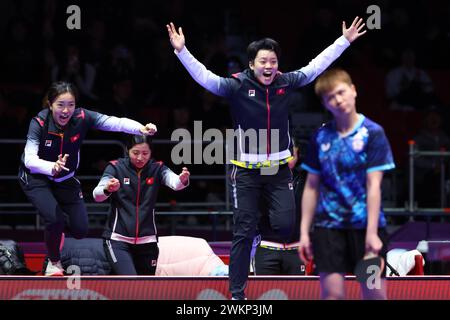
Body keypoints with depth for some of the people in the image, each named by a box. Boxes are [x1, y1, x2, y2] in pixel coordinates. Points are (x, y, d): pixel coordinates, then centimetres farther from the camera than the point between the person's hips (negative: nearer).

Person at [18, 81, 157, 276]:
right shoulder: (39, 123, -30)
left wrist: (141, 129, -52)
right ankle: (54, 263, 4)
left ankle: (56, 232, 36)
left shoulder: (82, 118, -23)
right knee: (55, 219, -25)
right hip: (36, 178, -4)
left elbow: (115, 123, -33)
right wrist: (52, 167, -59)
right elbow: (30, 159, -39)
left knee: (80, 230, 0)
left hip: (66, 179, 4)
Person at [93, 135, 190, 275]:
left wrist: (182, 180, -46)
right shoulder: (116, 168, -7)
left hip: (147, 241, 3)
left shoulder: (157, 169, -2)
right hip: (118, 240, -3)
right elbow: (97, 195, -19)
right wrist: (107, 189, -43)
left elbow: (174, 182, -22)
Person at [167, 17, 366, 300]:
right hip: (246, 171, -3)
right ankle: (237, 292, 8)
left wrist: (345, 41, 9)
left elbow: (316, 66, 7)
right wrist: (182, 51, -32)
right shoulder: (237, 86, -11)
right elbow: (204, 76, -19)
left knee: (286, 225, -6)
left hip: (279, 169, 3)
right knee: (244, 232, 1)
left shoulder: (286, 83, -1)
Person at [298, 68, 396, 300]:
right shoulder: (320, 138, 6)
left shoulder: (372, 133, -5)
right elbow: (311, 187, 11)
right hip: (329, 226, 3)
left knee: (375, 293, -2)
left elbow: (373, 186, -10)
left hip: (365, 226, -3)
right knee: (331, 293, -2)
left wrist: (371, 233, -17)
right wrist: (304, 232, 7)